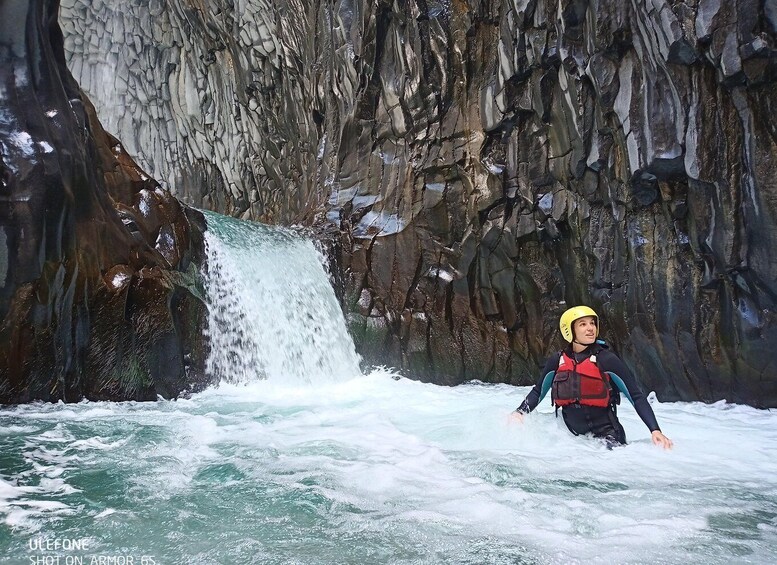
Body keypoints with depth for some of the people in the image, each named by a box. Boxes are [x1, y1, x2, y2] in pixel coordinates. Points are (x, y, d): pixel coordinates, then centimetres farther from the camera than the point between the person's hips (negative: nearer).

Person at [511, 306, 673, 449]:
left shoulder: (606, 359, -9)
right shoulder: (557, 361, 1)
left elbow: (637, 396, -7)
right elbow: (538, 391, 16)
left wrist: (655, 430, -18)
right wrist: (520, 412, 2)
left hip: (605, 432, -4)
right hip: (571, 434, 4)